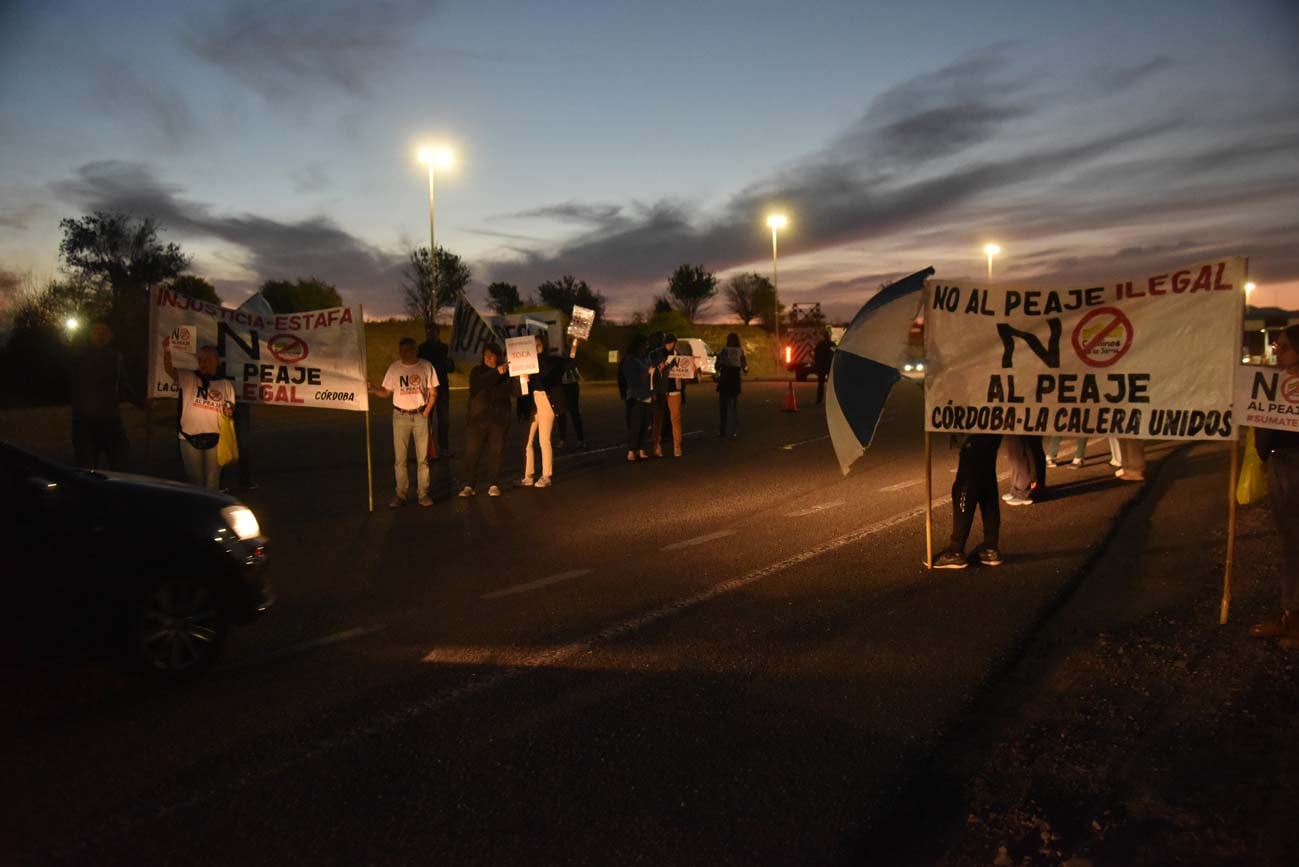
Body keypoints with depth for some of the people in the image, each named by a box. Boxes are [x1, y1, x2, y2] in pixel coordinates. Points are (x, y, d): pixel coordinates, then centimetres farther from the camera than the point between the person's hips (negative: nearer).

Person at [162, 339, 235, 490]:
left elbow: (231, 408, 13)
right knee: (193, 478, 11)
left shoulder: (226, 384, 4)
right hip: (189, 437, 0)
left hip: (215, 438, 0)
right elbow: (169, 369, -16)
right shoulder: (188, 378, 1)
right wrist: (167, 351, -34)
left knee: (213, 479, 8)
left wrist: (230, 411, -11)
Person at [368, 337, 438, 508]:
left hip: (420, 415, -1)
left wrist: (426, 412, -6)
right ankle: (400, 495, 8)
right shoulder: (394, 368, 1)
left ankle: (423, 494, 11)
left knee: (422, 458, 4)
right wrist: (372, 389, -16)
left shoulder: (426, 366, -2)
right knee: (400, 458, 2)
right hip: (400, 416, 1)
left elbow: (433, 392, 2)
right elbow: (386, 392, 3)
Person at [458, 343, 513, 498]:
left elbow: (509, 390, -7)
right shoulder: (477, 371, 5)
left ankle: (494, 485, 11)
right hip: (477, 418, 0)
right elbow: (479, 384, -16)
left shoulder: (506, 372, 5)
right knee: (472, 452, -2)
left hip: (499, 418, 0)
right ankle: (468, 485, 4)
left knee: (495, 453, 3)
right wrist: (496, 372, -25)